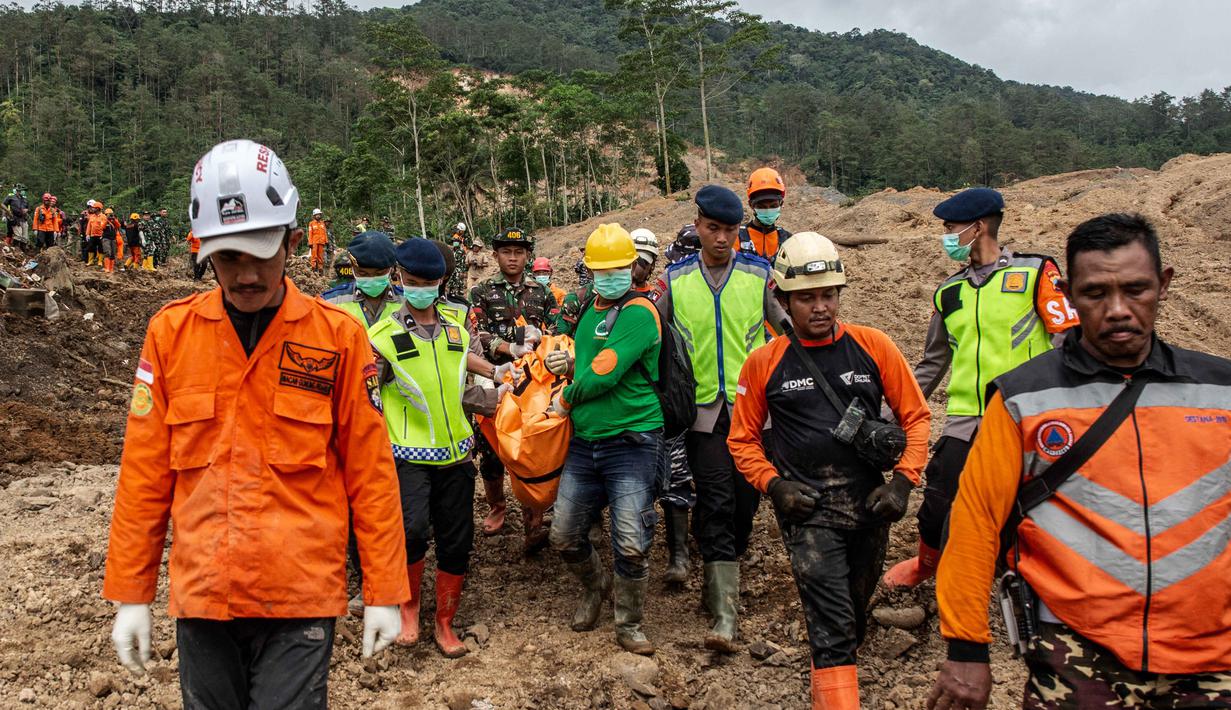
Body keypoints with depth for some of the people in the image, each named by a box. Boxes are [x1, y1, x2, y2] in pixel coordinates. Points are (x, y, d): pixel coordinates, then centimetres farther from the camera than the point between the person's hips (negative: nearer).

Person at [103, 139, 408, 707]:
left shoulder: (338, 335, -5)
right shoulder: (171, 332, 0)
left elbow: (370, 470, -3)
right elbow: (145, 472, 4)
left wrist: (385, 592, -2)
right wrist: (129, 592, 5)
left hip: (301, 595, -2)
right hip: (200, 593, 3)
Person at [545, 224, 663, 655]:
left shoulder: (638, 313, -13)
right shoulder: (588, 311, 11)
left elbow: (603, 376, -20)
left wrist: (565, 400, -4)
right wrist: (568, 365, 3)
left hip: (631, 440, -7)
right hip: (585, 441, 7)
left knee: (630, 543, -8)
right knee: (565, 538, 11)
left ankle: (629, 626, 13)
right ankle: (595, 588, 39)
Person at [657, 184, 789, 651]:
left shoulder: (759, 274, 2)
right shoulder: (676, 280, 4)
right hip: (703, 409, 0)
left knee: (744, 501, 6)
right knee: (715, 504, -8)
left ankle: (720, 581, 32)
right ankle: (725, 612, -7)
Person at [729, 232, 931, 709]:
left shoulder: (873, 347, -2)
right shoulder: (764, 363, -3)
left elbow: (915, 415, 4)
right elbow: (743, 439, 6)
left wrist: (903, 481, -6)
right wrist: (773, 485, -8)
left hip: (869, 503, 3)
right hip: (806, 508, -3)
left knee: (854, 613, 21)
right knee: (831, 625, -12)